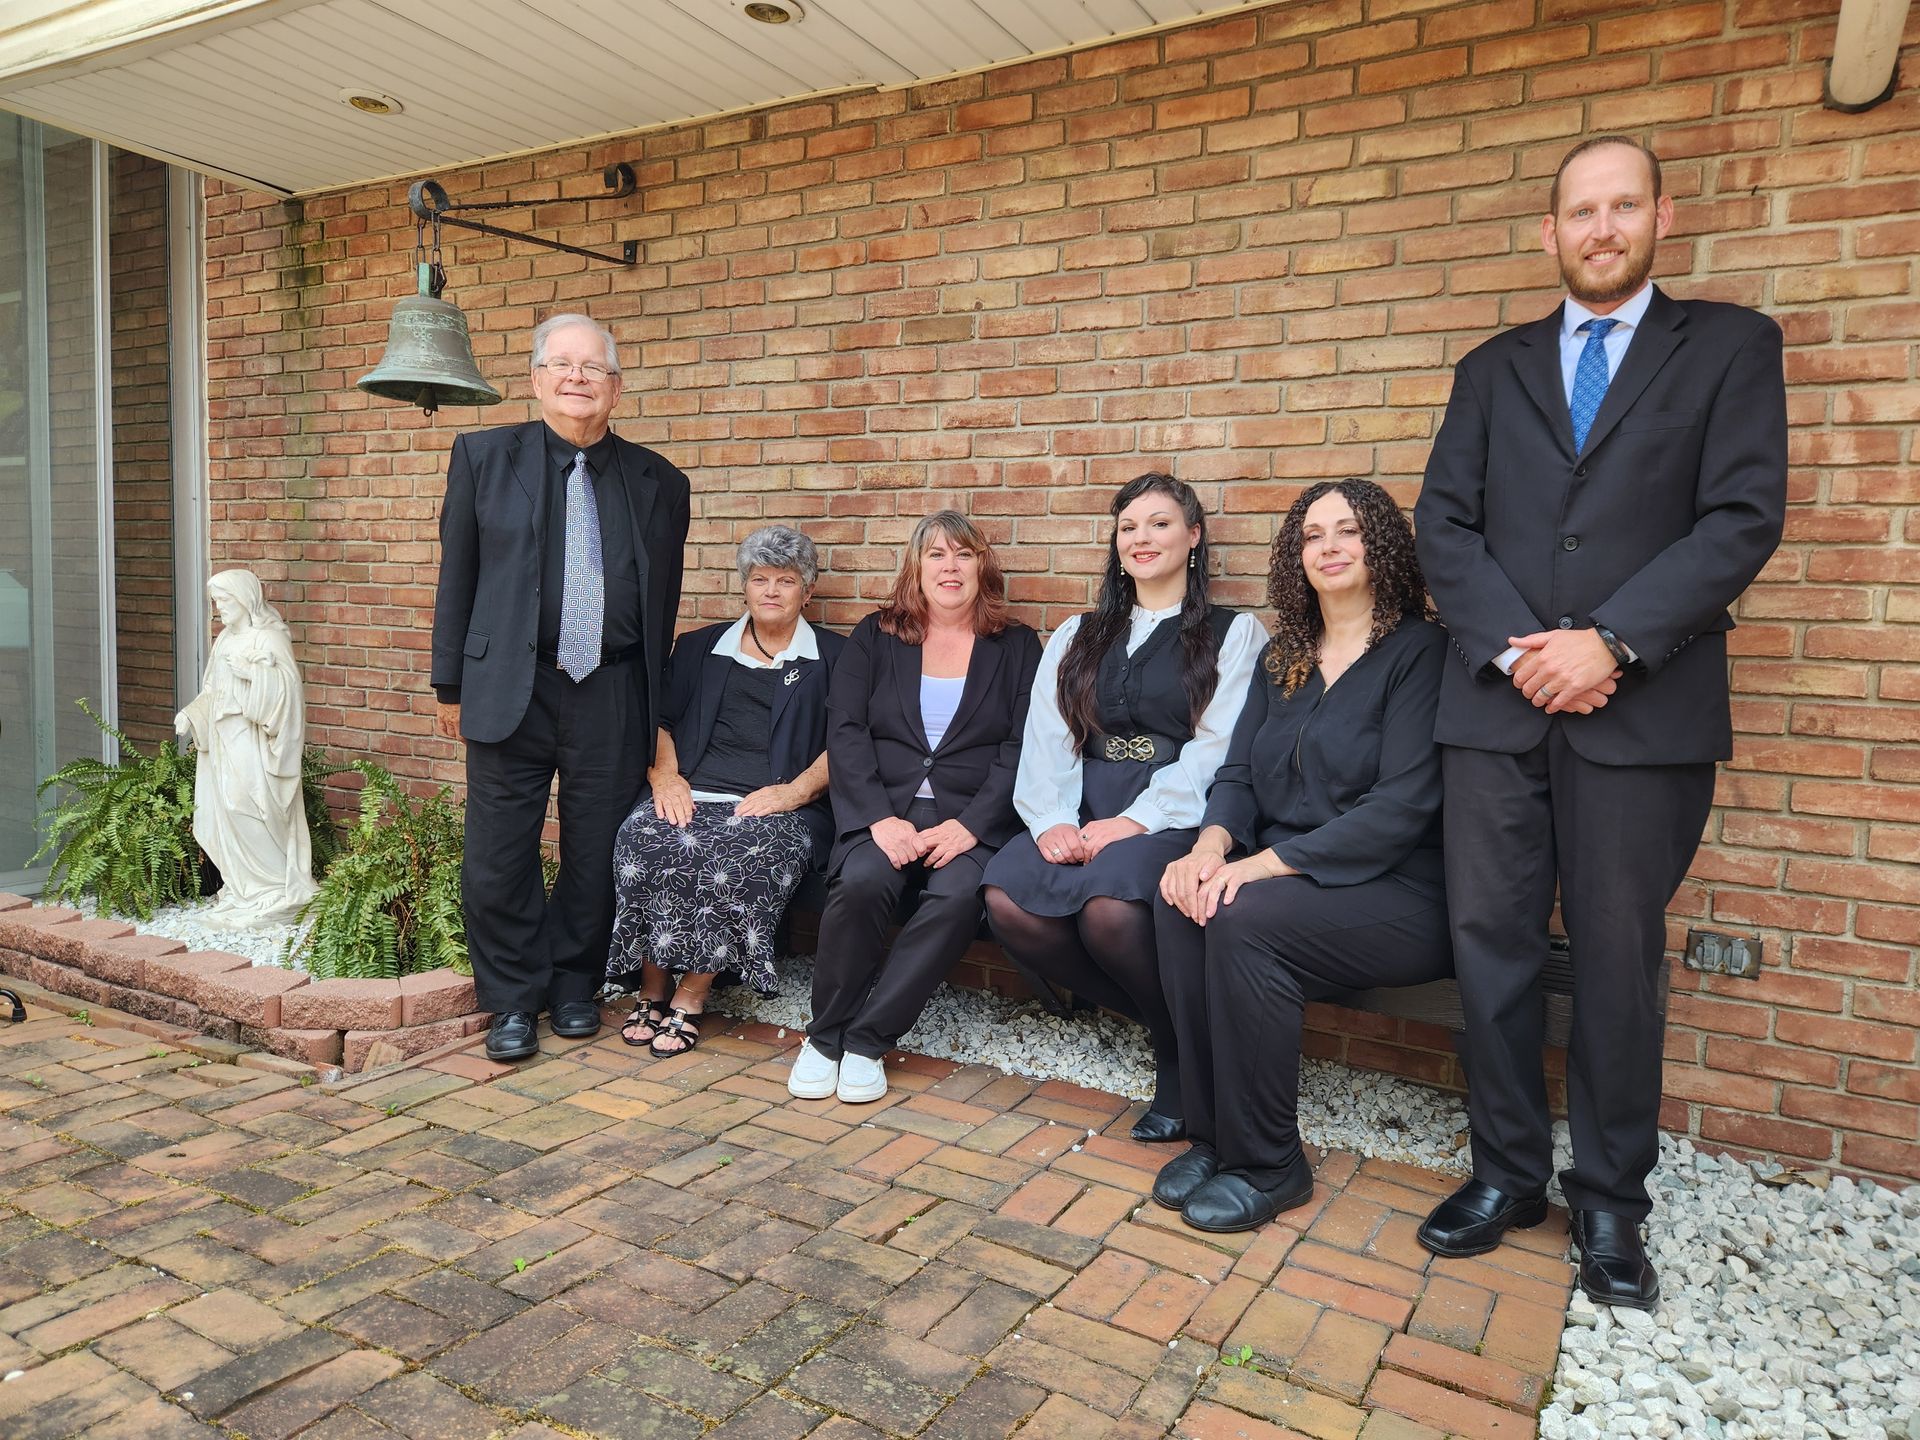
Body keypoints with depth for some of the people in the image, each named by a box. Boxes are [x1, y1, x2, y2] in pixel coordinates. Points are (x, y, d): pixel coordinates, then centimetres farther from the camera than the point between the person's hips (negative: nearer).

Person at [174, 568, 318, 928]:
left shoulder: (269, 638, -7)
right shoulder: (226, 640, 16)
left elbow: (286, 687, -18)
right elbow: (213, 691, 20)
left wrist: (249, 669, -25)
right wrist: (191, 715, 5)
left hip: (252, 745, -8)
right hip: (224, 742, 8)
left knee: (249, 817, -10)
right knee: (225, 816, 7)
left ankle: (274, 895, 0)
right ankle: (242, 894, 15)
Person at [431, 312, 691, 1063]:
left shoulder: (658, 482, 7)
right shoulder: (483, 456, 6)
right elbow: (457, 578, 7)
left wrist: (651, 701, 12)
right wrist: (451, 685, 5)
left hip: (613, 698, 1)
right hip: (511, 689, 0)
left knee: (597, 855, 8)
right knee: (497, 860, 2)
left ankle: (575, 987, 28)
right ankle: (513, 1001, 20)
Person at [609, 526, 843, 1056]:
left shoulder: (833, 656, 15)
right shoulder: (699, 647, 25)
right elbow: (659, 719, 18)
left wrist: (795, 791, -11)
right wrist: (664, 774, -2)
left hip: (779, 806, -2)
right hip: (691, 795, 3)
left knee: (743, 855, -36)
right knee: (641, 840, -30)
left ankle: (690, 997, -19)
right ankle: (652, 990, -14)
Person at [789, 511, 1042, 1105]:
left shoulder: (1016, 646, 12)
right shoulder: (874, 637, 14)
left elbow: (1022, 747, 2)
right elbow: (844, 731, 3)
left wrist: (970, 823, -14)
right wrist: (880, 817, -13)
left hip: (972, 817, 0)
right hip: (883, 809, 1)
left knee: (958, 895, -32)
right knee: (861, 883, -31)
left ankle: (864, 1039, -17)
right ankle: (824, 1037, -10)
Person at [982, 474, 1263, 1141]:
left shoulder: (1234, 634, 9)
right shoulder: (1076, 637, 22)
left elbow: (1216, 749, -4)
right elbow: (1045, 739, 10)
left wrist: (1135, 821, -17)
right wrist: (1052, 819, -10)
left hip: (1176, 817, -4)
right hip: (1082, 812, 4)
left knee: (1108, 904, -35)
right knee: (1006, 896, -26)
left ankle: (1180, 1044, -6)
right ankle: (1159, 1016, -6)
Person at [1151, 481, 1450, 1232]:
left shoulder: (1420, 652, -7)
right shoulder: (1282, 659, 15)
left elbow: (1402, 806, -17)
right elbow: (1238, 774, 10)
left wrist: (1262, 864, -24)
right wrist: (1212, 844, -14)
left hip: (1400, 891, -6)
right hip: (1284, 880, 6)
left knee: (1242, 918, -31)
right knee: (1182, 903, -23)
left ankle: (1266, 1165, -14)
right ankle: (1212, 1134, -10)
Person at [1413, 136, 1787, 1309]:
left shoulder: (1730, 345, 9)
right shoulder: (1494, 369, 16)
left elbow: (1745, 516, -3)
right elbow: (1444, 524, 6)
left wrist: (1611, 642, -14)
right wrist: (1512, 646, -9)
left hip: (1643, 709, -2)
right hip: (1497, 703, 2)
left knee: (1620, 958, 5)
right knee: (1492, 946, 5)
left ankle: (1611, 1200, 21)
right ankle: (1508, 1171, 21)